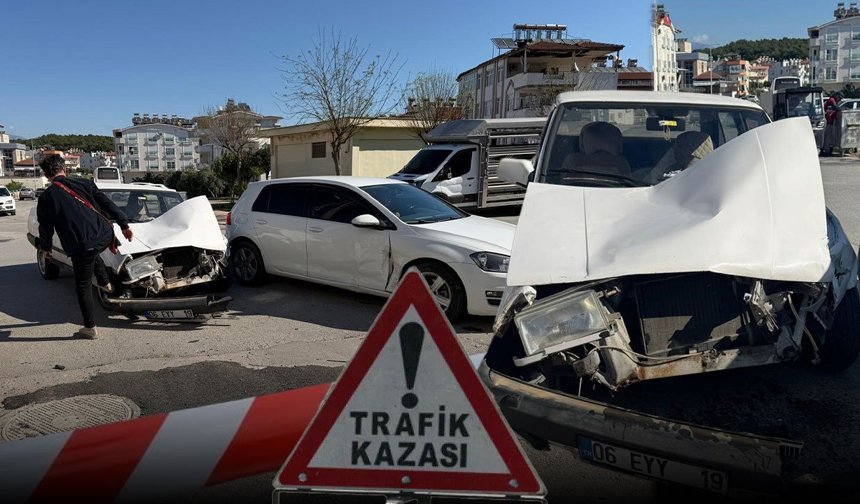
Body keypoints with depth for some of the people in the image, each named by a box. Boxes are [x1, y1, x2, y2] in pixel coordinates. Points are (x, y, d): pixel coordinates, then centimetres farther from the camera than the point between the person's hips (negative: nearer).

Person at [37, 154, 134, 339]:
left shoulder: (46, 198, 0)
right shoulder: (84, 184, 4)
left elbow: (45, 228, 7)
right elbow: (107, 204, 4)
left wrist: (46, 248, 24)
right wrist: (124, 225, 10)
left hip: (80, 247, -3)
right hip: (105, 237, 3)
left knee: (83, 286, 12)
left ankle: (90, 328, 17)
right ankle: (105, 283, 40)